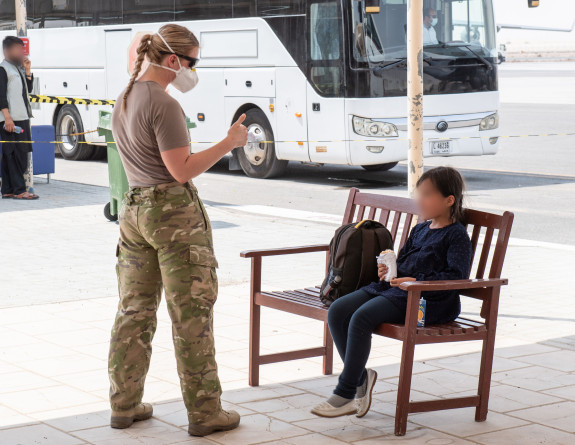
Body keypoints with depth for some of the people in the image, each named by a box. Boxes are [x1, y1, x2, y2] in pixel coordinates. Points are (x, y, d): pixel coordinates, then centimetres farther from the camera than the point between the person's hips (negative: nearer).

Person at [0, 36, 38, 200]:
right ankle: (19, 190, -8)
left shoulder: (18, 68, 20)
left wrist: (28, 72, 9)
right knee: (16, 154, -9)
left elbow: (28, 89, 22)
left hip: (22, 118, 9)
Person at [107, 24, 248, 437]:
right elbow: (182, 170, -19)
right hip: (175, 213, -9)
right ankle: (204, 413, 5)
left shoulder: (124, 100, 12)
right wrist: (229, 143, -14)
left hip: (134, 210, 9)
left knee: (134, 311, 13)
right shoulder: (164, 105, -16)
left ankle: (124, 405, 20)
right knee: (192, 315, -1)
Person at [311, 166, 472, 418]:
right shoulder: (420, 230, 22)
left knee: (361, 318, -29)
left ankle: (345, 394, -22)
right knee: (337, 312, -10)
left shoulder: (457, 236, -4)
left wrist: (418, 282, -23)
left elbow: (456, 276, -16)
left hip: (423, 301, -9)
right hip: (391, 286, 9)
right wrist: (388, 270, 8)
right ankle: (360, 377, 0)